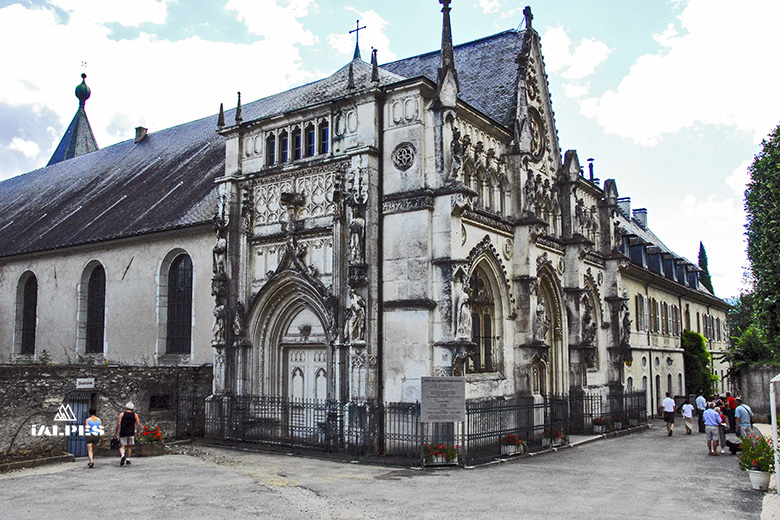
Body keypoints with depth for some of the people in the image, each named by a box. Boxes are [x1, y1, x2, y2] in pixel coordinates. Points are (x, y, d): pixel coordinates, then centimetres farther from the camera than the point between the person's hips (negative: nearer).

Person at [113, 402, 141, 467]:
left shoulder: (122, 414, 3)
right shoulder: (135, 415, 6)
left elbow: (118, 424, -5)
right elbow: (138, 424, 2)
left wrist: (115, 433, 1)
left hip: (123, 433, -1)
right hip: (131, 433, 1)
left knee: (122, 446, 0)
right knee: (129, 446, 15)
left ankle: (123, 455, -27)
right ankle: (127, 459, 10)